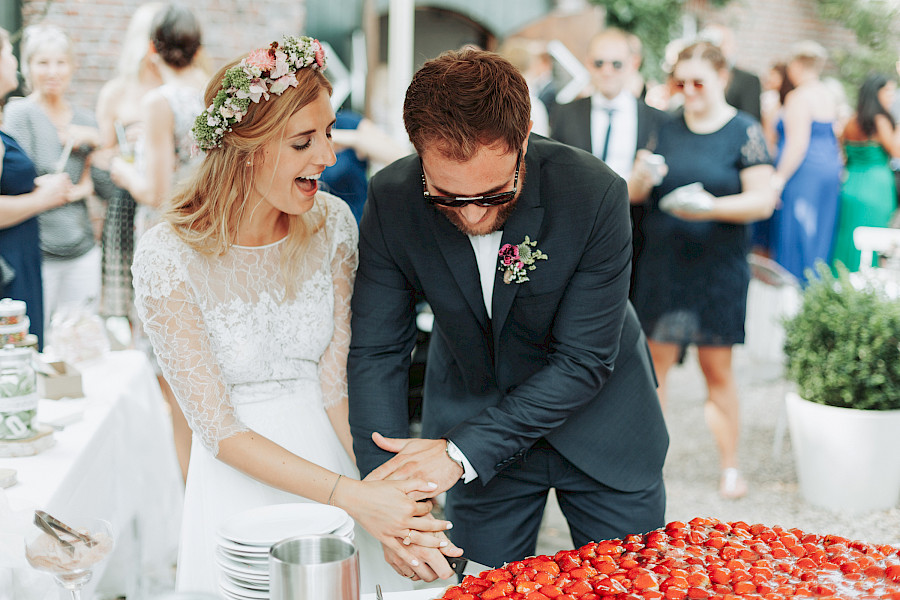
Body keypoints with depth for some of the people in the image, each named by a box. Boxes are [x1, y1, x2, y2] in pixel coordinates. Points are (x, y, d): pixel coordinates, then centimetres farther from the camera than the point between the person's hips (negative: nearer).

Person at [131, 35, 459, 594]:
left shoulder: (332, 221, -8)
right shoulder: (167, 255, -19)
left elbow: (337, 385, -8)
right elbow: (219, 430, -18)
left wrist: (382, 489, -23)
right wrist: (351, 496, -26)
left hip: (336, 454, 4)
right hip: (241, 480, -3)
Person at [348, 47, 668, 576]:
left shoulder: (595, 193, -28)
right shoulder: (391, 200, -21)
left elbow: (584, 361, -25)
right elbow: (376, 352, -15)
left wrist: (462, 452, -30)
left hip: (602, 429, -1)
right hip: (475, 420, 1)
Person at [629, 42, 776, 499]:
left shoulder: (744, 131, -2)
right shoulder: (666, 129, 8)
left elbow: (763, 200, -8)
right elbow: (637, 194, 11)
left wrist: (714, 205, -24)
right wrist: (640, 179, -13)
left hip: (718, 268, -3)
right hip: (661, 266, 3)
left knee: (717, 368, 4)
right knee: (654, 363, 4)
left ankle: (730, 466, 17)